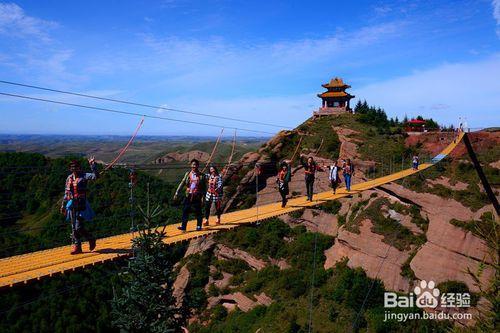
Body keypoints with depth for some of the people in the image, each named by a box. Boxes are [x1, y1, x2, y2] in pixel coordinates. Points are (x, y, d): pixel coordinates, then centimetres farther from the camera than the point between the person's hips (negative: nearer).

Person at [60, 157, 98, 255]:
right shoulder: (69, 178, 12)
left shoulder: (84, 176, -5)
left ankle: (91, 239, 16)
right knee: (74, 228, 9)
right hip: (72, 206, 6)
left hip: (81, 206, -6)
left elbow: (96, 175, -24)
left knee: (79, 228, -8)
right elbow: (66, 193, 19)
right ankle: (77, 247, 17)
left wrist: (92, 164, -26)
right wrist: (63, 205, 20)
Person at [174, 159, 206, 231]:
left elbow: (204, 187, 3)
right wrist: (177, 193, 3)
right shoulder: (188, 174, 7)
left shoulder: (201, 175, 0)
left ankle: (199, 226, 17)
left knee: (198, 212, 4)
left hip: (197, 197, -2)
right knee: (185, 211, 0)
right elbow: (182, 184, 8)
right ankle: (183, 226, 7)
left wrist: (203, 196, -5)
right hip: (188, 196, 2)